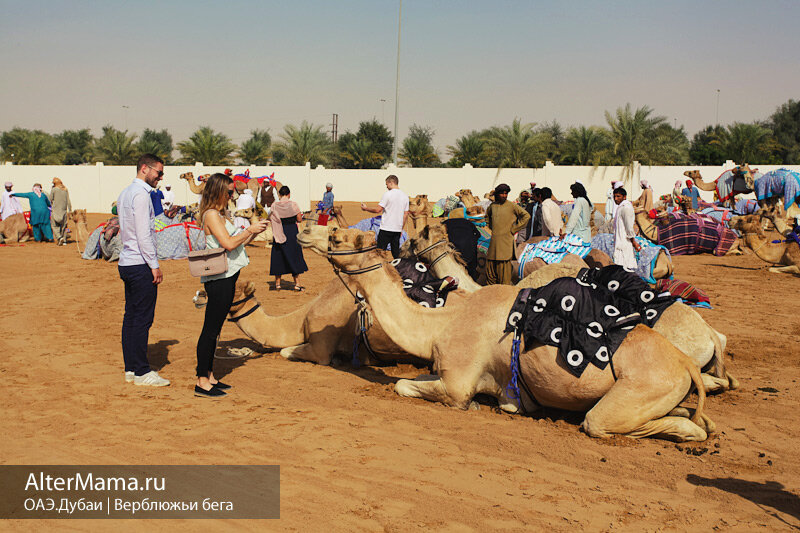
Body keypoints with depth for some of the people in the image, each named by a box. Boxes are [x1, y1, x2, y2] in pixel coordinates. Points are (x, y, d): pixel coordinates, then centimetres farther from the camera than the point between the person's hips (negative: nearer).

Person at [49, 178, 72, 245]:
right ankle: (64, 240, 11)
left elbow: (51, 200, 1)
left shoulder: (53, 190, -6)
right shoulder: (65, 190, 6)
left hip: (56, 210, -4)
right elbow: (68, 201, 4)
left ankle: (59, 237, -17)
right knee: (63, 226, 12)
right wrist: (70, 210, 6)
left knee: (54, 225, 3)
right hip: (64, 210, 4)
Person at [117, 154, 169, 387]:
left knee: (130, 317, 11)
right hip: (140, 265, -10)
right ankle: (142, 372, -1)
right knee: (142, 319, -5)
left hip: (126, 262, 10)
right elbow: (143, 234, -19)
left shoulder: (125, 193, 16)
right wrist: (154, 265, -15)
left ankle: (130, 369, 17)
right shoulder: (141, 194, -14)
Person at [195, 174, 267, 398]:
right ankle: (202, 382, -2)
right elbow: (228, 244, -21)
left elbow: (237, 243, 21)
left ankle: (209, 377, 20)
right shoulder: (211, 215, -13)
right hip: (218, 279, -10)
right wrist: (249, 230, -10)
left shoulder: (219, 215, 18)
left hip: (226, 278, 10)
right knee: (210, 330, -6)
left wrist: (253, 232, 9)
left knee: (214, 330, 13)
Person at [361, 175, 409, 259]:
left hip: (386, 229, -6)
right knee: (396, 253, 10)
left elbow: (378, 210, -11)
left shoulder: (388, 194, -10)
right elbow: (405, 215, 12)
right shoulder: (405, 196, 9)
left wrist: (366, 208, 5)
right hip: (397, 229, 6)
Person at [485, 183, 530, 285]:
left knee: (504, 268, -7)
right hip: (494, 240, 5)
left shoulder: (512, 206, -4)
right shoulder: (493, 205, 11)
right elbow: (487, 215, 33)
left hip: (506, 241, -5)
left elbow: (526, 216, -5)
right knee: (490, 266, 6)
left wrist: (514, 229, -5)